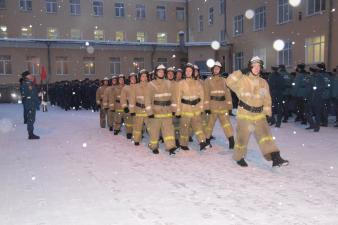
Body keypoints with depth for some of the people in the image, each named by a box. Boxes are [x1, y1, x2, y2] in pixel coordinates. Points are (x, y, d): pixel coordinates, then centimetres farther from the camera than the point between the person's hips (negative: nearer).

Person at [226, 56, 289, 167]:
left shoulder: (263, 82, 8)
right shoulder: (242, 79, -3)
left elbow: (267, 99, 11)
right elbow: (230, 82, -14)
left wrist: (267, 112, 4)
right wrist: (238, 73, -26)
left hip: (259, 114, 3)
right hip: (244, 113, -3)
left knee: (265, 134, -9)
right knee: (242, 137, 6)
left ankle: (276, 158, -16)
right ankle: (239, 157, 26)